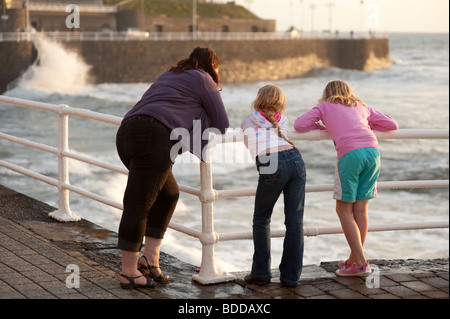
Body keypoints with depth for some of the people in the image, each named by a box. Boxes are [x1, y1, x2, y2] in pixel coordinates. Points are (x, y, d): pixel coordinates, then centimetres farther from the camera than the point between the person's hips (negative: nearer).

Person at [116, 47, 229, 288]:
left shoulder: (168, 75, 33)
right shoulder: (203, 80, 11)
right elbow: (221, 123, 13)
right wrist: (203, 145, 30)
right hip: (154, 138, -8)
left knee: (169, 194, 20)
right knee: (138, 205, -7)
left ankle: (150, 258, 15)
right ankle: (128, 273, -3)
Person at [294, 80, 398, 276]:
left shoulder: (325, 106, 21)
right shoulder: (361, 107, 30)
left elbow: (299, 125, 13)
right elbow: (392, 125, 30)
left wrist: (320, 127, 29)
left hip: (349, 153, -4)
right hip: (372, 150, 4)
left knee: (344, 210, 5)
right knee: (360, 208, 12)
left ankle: (361, 263, -1)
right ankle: (354, 260, 20)